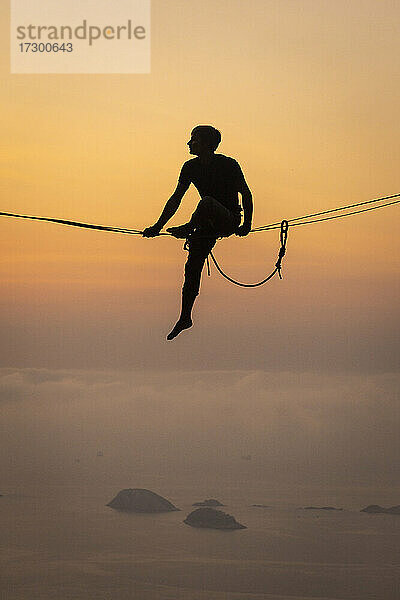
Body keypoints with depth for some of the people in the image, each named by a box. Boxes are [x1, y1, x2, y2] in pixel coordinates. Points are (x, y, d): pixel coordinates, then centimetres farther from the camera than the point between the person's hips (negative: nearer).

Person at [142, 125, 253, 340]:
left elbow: (246, 195, -6)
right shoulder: (190, 168, 3)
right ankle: (185, 318, 6)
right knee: (192, 266, -1)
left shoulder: (229, 165, -13)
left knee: (206, 201, -37)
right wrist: (158, 226, 1)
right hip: (209, 224, 6)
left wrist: (247, 224, -13)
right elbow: (175, 199, 7)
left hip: (230, 221, -6)